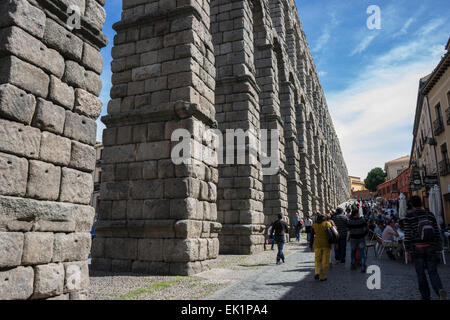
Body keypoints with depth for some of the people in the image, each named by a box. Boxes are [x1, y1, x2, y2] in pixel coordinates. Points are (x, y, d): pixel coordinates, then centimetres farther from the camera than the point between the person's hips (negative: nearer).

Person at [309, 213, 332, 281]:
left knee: (317, 260, 14)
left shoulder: (314, 225, 3)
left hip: (317, 244, 2)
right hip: (326, 244, -1)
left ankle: (317, 273, -6)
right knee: (325, 261, 6)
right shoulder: (328, 224, -1)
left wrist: (311, 245, 10)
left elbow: (312, 236, 5)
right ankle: (322, 277, 6)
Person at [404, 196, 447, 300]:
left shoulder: (408, 216, -8)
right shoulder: (430, 214, 2)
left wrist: (407, 250, -2)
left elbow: (407, 235, -9)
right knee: (433, 271, 7)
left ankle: (426, 296, 16)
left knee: (421, 273, 9)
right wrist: (437, 244, 23)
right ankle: (440, 290, -18)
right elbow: (436, 231, 8)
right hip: (430, 247, 3)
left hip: (417, 248, -2)